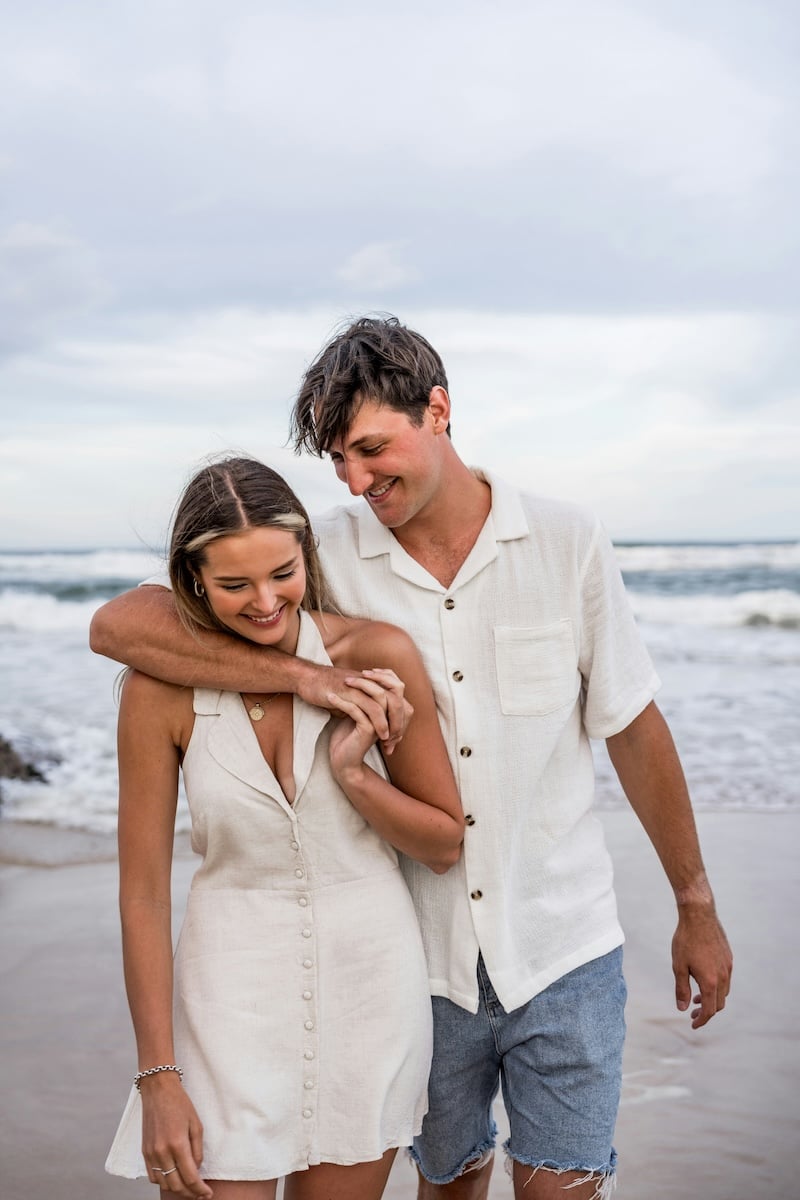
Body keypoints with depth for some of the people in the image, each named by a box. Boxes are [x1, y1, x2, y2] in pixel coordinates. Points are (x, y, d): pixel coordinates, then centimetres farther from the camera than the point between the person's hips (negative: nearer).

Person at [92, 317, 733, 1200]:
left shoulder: (566, 544, -6)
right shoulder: (326, 556, -8)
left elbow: (634, 730, 3)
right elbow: (118, 624, -15)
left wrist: (696, 907, 9)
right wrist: (301, 674, -27)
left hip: (564, 950, -1)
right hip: (420, 958, 1)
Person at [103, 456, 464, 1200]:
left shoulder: (378, 657, -10)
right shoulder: (162, 688, -12)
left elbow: (444, 845, 0)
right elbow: (142, 893, -7)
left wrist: (353, 772, -18)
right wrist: (157, 1077, -7)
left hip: (370, 977, 1)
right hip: (232, 986, -1)